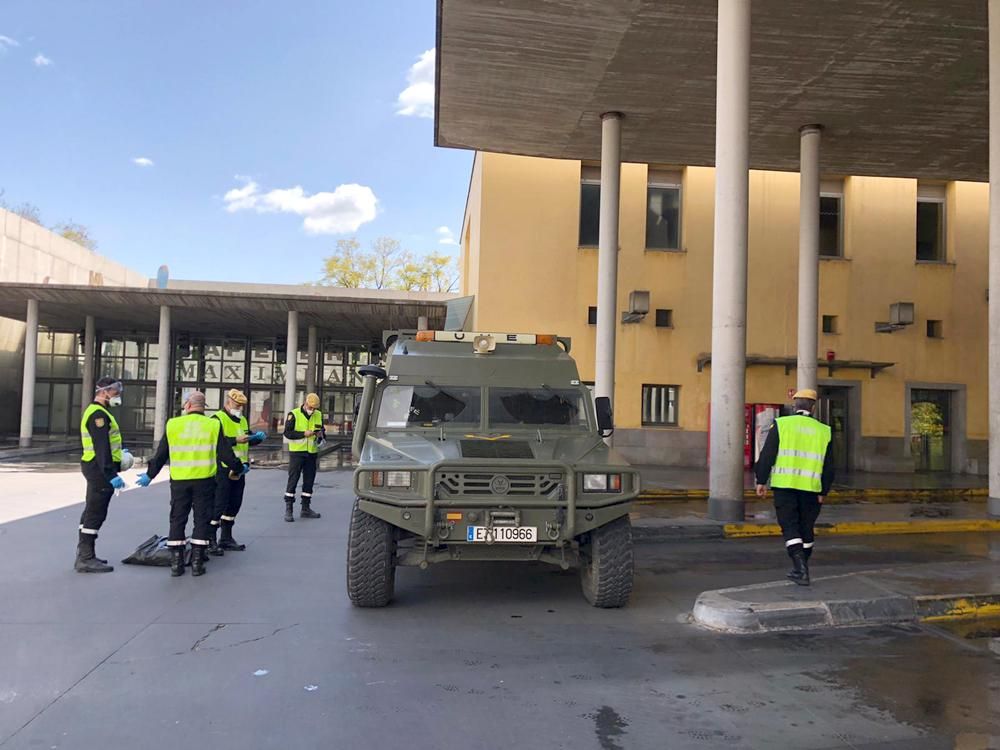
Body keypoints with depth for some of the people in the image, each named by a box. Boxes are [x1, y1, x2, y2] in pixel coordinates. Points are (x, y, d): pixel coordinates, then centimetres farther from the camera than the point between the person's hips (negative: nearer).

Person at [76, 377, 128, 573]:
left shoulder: (93, 411, 17)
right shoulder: (99, 414, -17)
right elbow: (101, 447, -24)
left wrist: (117, 450, 29)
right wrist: (111, 475, -27)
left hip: (94, 468, 11)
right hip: (100, 469, -11)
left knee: (91, 511, 16)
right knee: (96, 513, -8)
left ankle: (84, 555, 24)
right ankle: (86, 559, -5)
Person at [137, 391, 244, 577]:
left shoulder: (173, 424, 2)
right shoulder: (213, 425, 0)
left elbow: (160, 455, 7)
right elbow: (225, 454, 1)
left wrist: (149, 474, 20)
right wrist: (238, 469, 17)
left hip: (179, 481, 1)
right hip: (204, 480, -1)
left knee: (177, 520, 10)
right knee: (202, 520, 7)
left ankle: (176, 563, 11)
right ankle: (197, 563, 6)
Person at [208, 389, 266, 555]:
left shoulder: (243, 420, 17)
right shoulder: (217, 419, -9)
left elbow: (248, 440, 22)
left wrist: (258, 437, 1)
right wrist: (235, 440, -26)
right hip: (222, 469, -8)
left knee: (234, 504, 13)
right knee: (219, 504, -7)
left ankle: (226, 538, 24)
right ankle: (210, 540, 0)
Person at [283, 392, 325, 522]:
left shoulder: (319, 415, 8)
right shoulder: (294, 414, -7)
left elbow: (322, 431, 18)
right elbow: (287, 433, -12)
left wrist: (321, 435, -5)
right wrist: (303, 434, -21)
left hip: (312, 453, 5)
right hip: (297, 452, -5)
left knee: (309, 481, 9)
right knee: (293, 480, -3)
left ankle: (306, 508, 19)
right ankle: (288, 509, 3)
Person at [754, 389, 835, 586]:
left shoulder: (781, 424, -1)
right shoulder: (823, 430, 8)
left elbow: (767, 455, -4)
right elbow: (828, 466, 9)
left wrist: (761, 481, 2)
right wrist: (823, 491, 15)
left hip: (784, 485, -2)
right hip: (810, 488, 3)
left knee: (790, 527, 0)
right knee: (806, 528, 15)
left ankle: (801, 569, -12)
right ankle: (800, 569, 24)